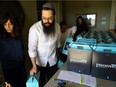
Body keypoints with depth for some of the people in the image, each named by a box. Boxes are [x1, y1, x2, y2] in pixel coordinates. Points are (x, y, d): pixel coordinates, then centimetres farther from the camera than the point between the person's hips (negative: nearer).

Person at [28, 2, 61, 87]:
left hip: (53, 60, 3)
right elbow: (32, 49, -20)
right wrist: (34, 66, -26)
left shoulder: (57, 26, -10)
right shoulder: (34, 29, -24)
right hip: (39, 61, -2)